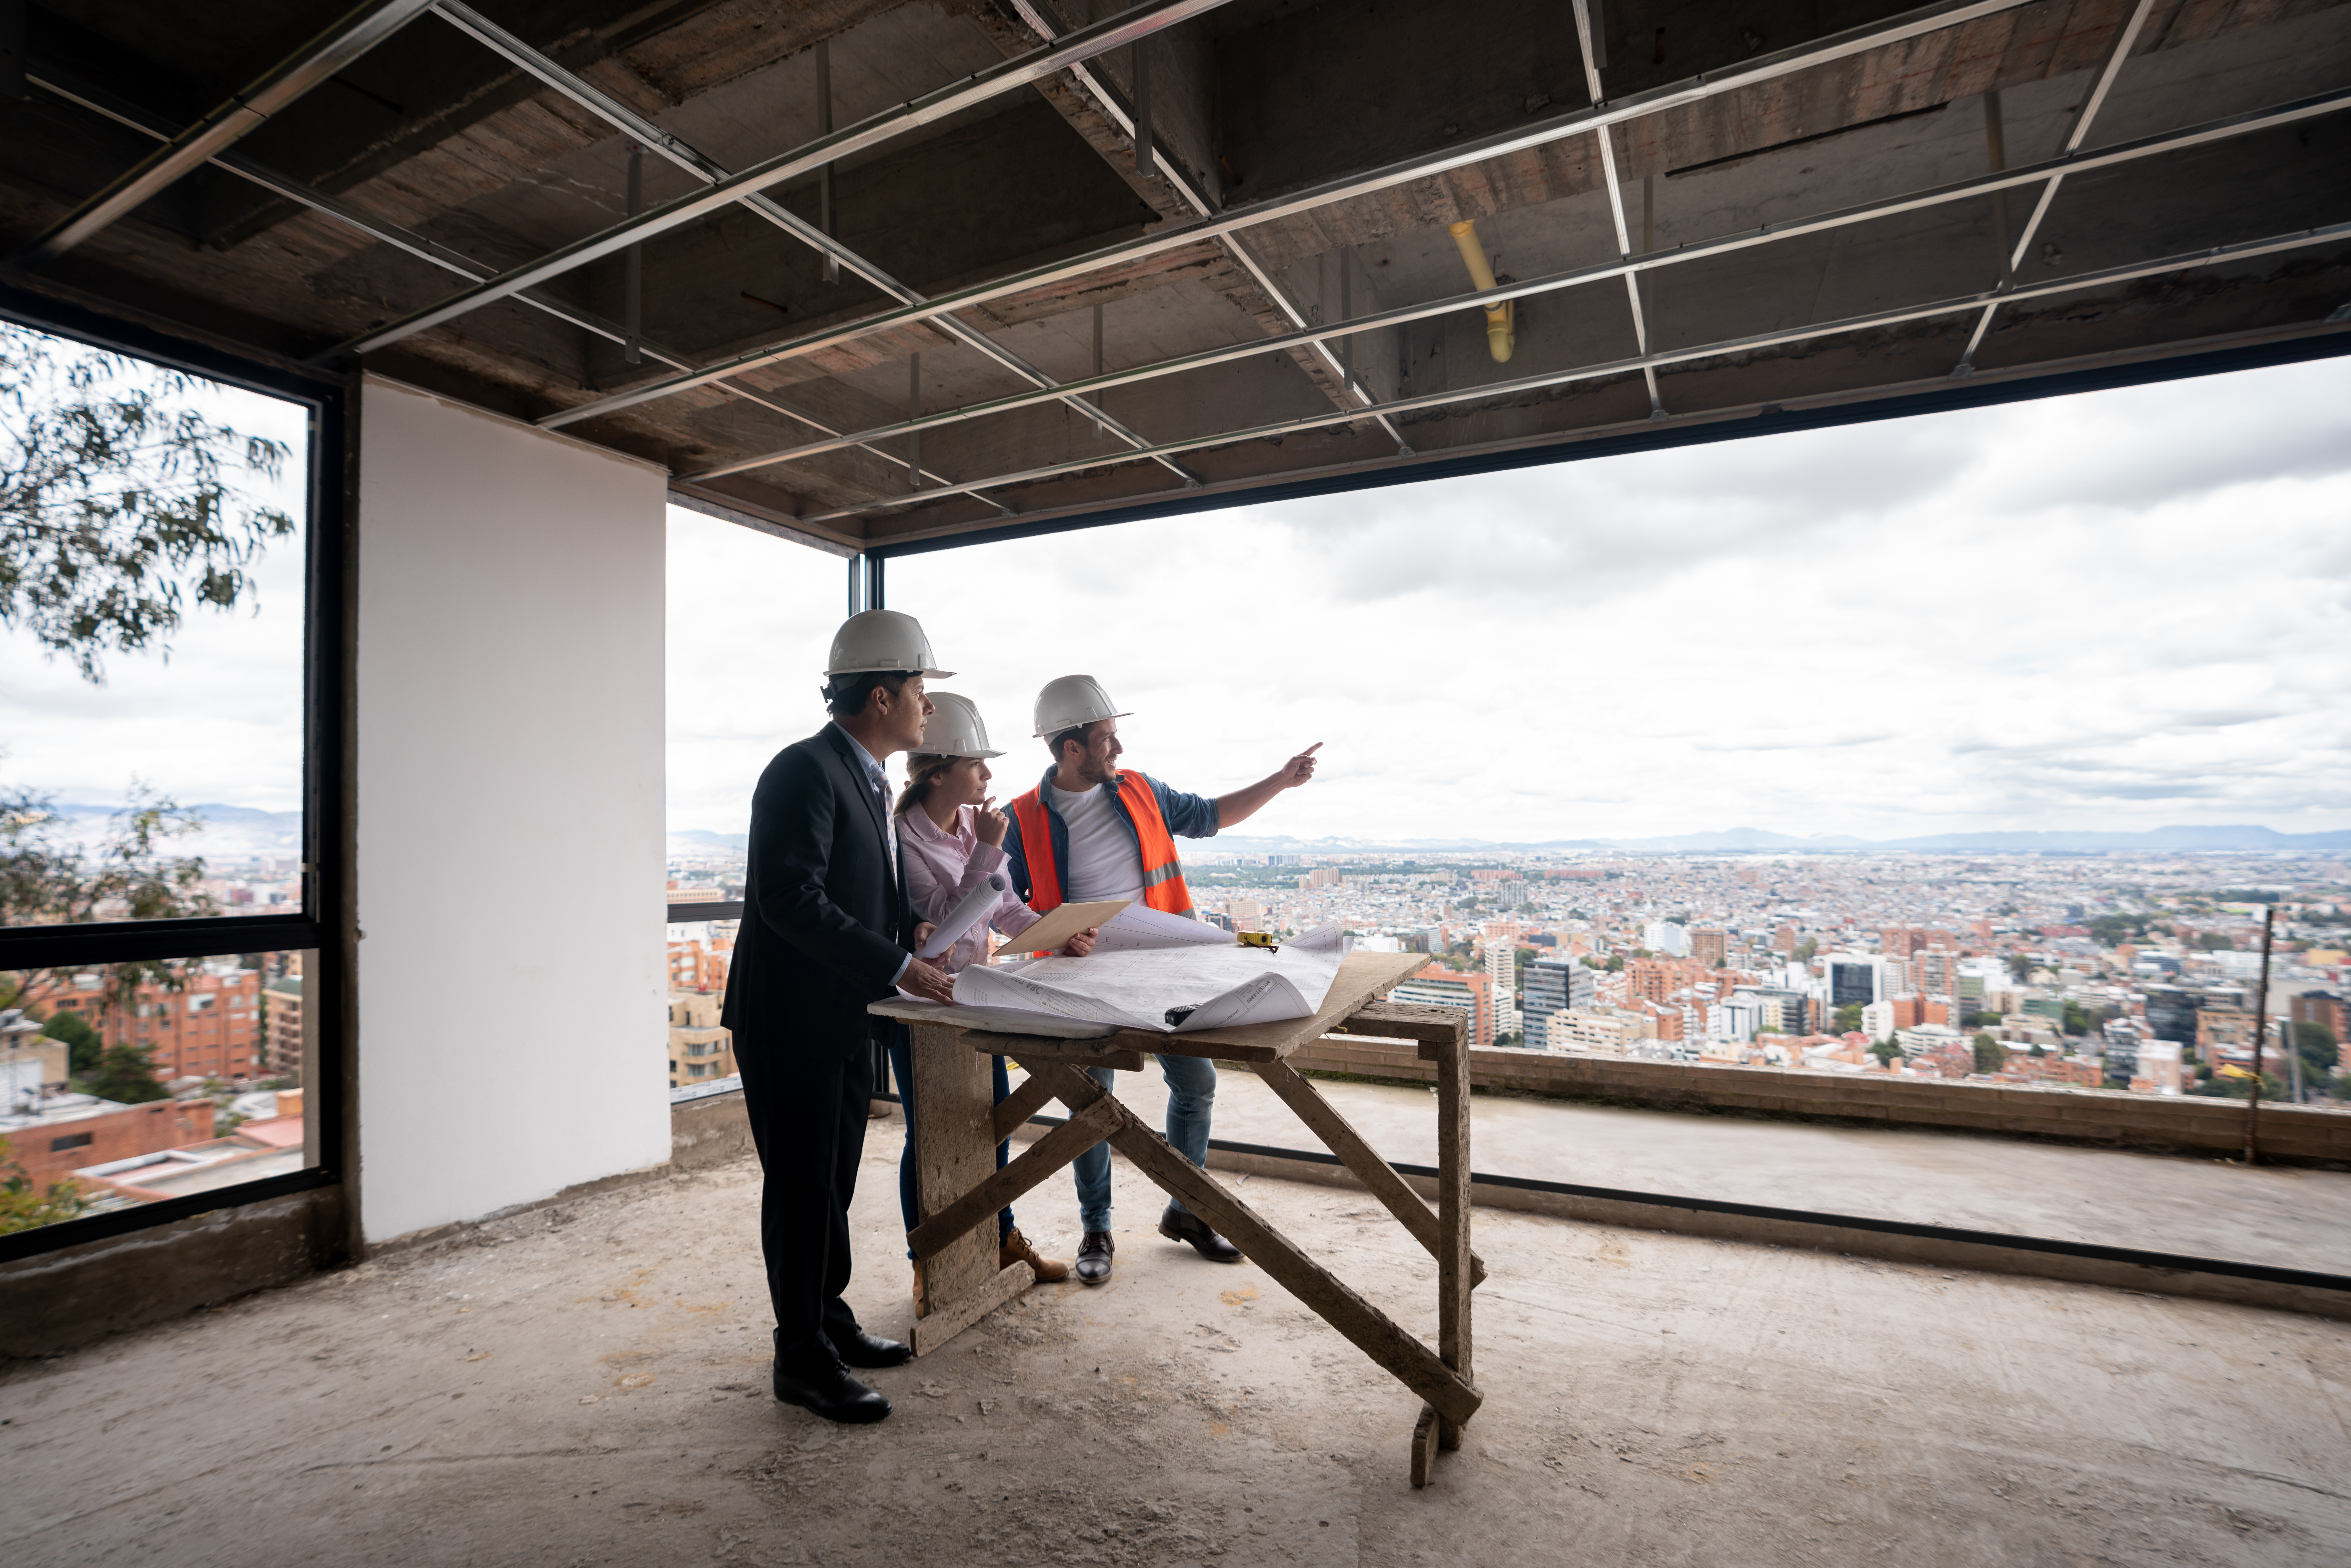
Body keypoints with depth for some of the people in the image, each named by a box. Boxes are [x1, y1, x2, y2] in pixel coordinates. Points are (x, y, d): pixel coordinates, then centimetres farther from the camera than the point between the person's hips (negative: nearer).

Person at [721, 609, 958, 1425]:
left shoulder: (866, 778, 13)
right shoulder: (805, 771, -19)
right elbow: (793, 899, -27)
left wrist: (910, 926, 3)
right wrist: (898, 966, -26)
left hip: (845, 1020, 9)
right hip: (791, 1020, -9)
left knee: (833, 1181, 19)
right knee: (802, 1187, 3)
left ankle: (828, 1319, 35)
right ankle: (802, 1359, 18)